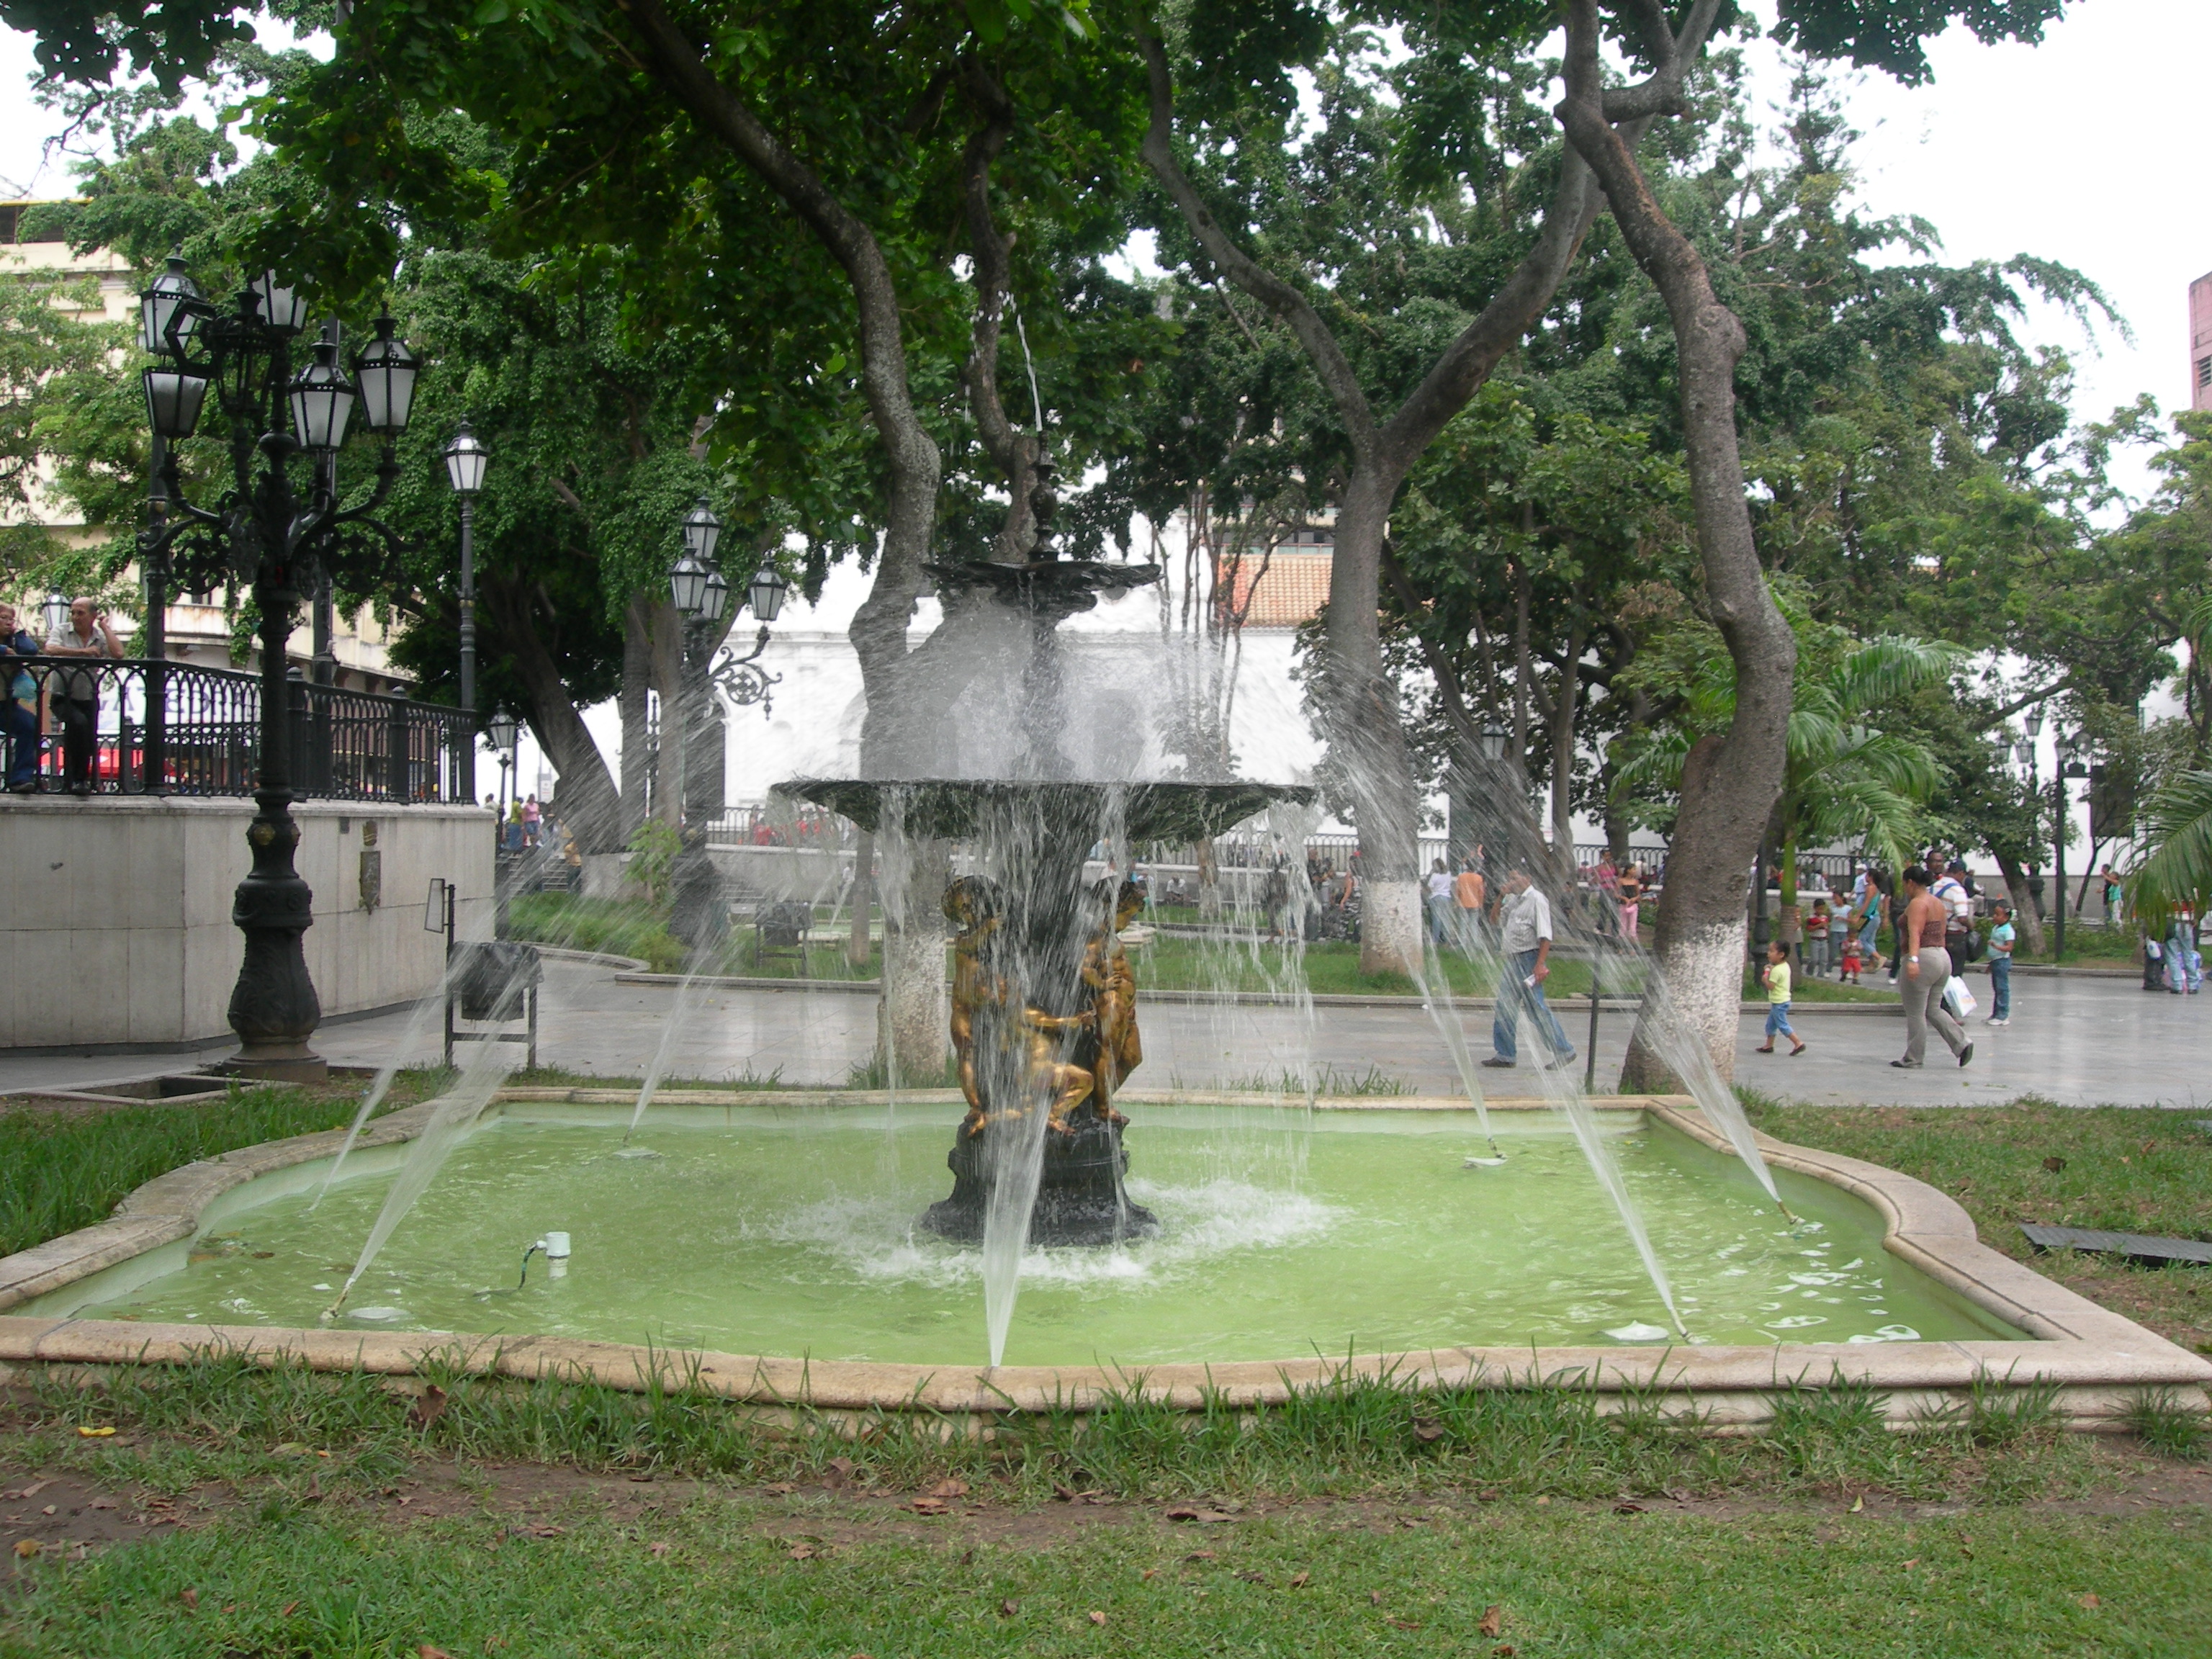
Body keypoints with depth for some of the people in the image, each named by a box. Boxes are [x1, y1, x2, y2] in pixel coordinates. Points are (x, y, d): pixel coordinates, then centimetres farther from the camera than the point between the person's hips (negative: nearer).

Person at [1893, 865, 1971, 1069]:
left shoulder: (1917, 903, -12)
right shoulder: (1938, 903, 16)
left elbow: (1915, 933, -25)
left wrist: (1913, 959, -35)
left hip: (1923, 959, -9)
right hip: (1942, 957, 9)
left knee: (1915, 1014, -1)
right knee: (1933, 1010, 15)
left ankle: (1914, 1059, 5)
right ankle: (1962, 1044, 1)